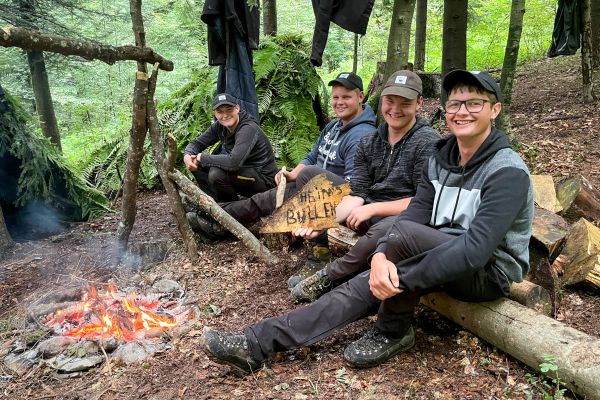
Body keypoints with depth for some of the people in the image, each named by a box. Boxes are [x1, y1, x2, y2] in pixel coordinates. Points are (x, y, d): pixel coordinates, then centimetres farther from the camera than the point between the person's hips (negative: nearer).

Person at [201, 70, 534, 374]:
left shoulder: (507, 172, -19)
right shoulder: (440, 160, 3)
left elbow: (478, 247, -29)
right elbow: (415, 213, -7)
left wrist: (400, 281, -31)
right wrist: (380, 257, -28)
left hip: (490, 270, -6)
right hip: (446, 260, 6)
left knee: (403, 233, -32)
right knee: (359, 288, -15)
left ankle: (393, 332, -10)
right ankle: (256, 344, -16)